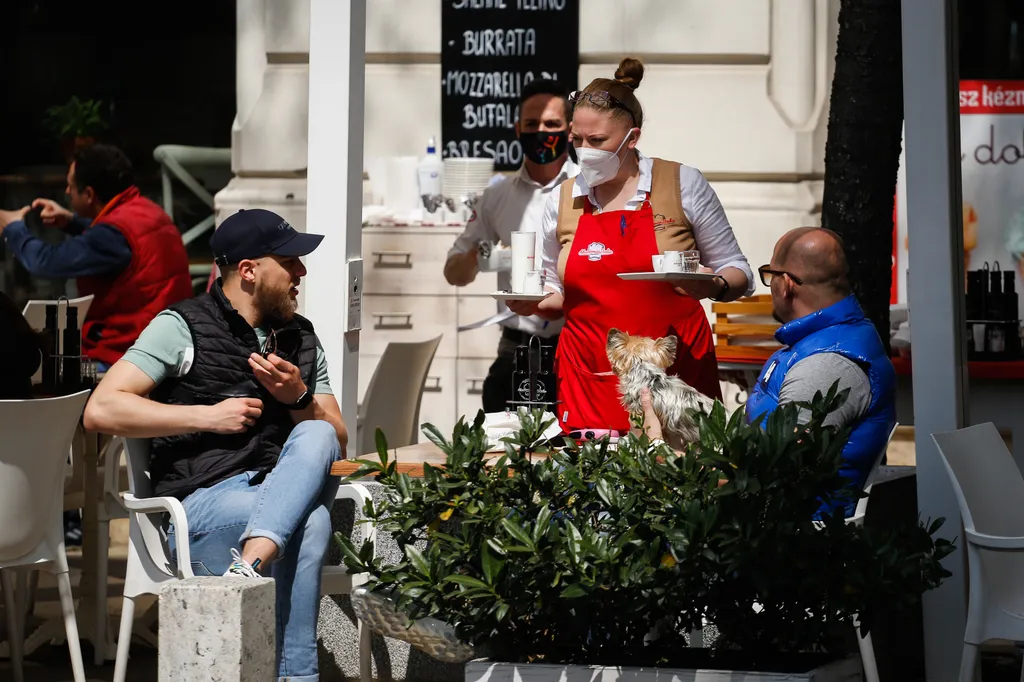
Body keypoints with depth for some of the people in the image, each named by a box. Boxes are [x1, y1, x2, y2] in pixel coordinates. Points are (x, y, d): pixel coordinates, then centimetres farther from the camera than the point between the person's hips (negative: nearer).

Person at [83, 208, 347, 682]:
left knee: (315, 438, -30)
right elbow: (101, 410, -6)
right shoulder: (183, 327, 3)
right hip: (202, 497, -5)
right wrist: (208, 416, -8)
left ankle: (248, 567, -46)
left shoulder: (302, 339, 20)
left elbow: (337, 443, 21)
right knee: (310, 520, -34)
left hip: (280, 487, 5)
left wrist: (298, 398, -1)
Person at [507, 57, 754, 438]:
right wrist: (534, 303, -3)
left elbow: (736, 271, 6)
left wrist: (714, 287, -15)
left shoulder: (683, 185, 0)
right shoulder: (561, 202, 8)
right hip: (590, 385, 2)